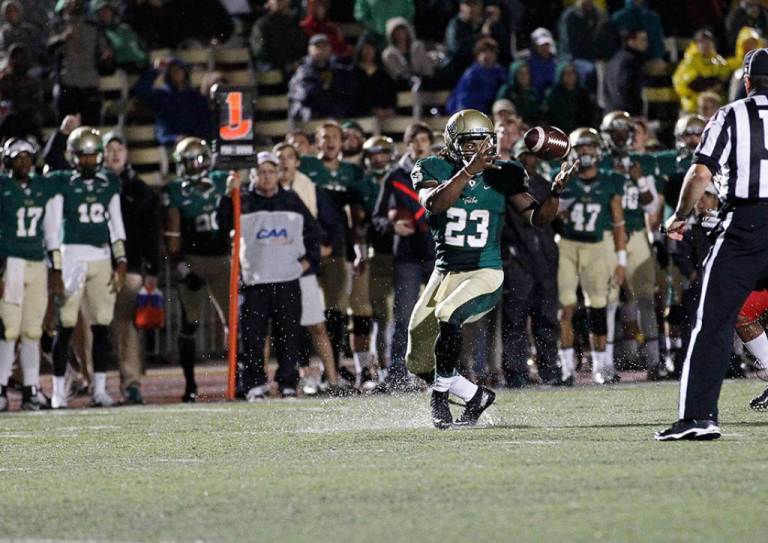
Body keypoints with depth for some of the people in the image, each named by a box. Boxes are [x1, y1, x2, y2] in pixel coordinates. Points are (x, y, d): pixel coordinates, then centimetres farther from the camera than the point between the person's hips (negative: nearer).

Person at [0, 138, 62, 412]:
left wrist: (56, 270, 14)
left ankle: (31, 389, 8)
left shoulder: (43, 188, 11)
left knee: (32, 331, 4)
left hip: (37, 265, 4)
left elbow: (52, 232, 17)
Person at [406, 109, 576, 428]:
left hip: (485, 273, -3)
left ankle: (441, 396, -18)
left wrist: (556, 191, -22)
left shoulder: (501, 174, -1)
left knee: (447, 316, -34)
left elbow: (537, 217, -3)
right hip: (445, 272, 3)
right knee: (418, 363, 5)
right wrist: (469, 171, -30)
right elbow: (434, 204, -23)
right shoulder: (432, 169, -2)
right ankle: (476, 396, 28)